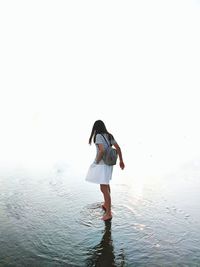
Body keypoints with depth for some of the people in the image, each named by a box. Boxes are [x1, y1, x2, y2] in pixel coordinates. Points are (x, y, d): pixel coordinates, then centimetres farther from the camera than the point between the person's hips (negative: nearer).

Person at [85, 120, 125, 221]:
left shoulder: (98, 136, -15)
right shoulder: (109, 135, 6)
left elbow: (102, 150, -28)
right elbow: (118, 148, 5)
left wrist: (96, 161, -15)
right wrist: (121, 161, 13)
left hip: (101, 165, -9)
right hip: (108, 163, 9)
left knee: (104, 189, -1)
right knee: (106, 184, 28)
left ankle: (108, 213, 8)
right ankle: (106, 204, 45)